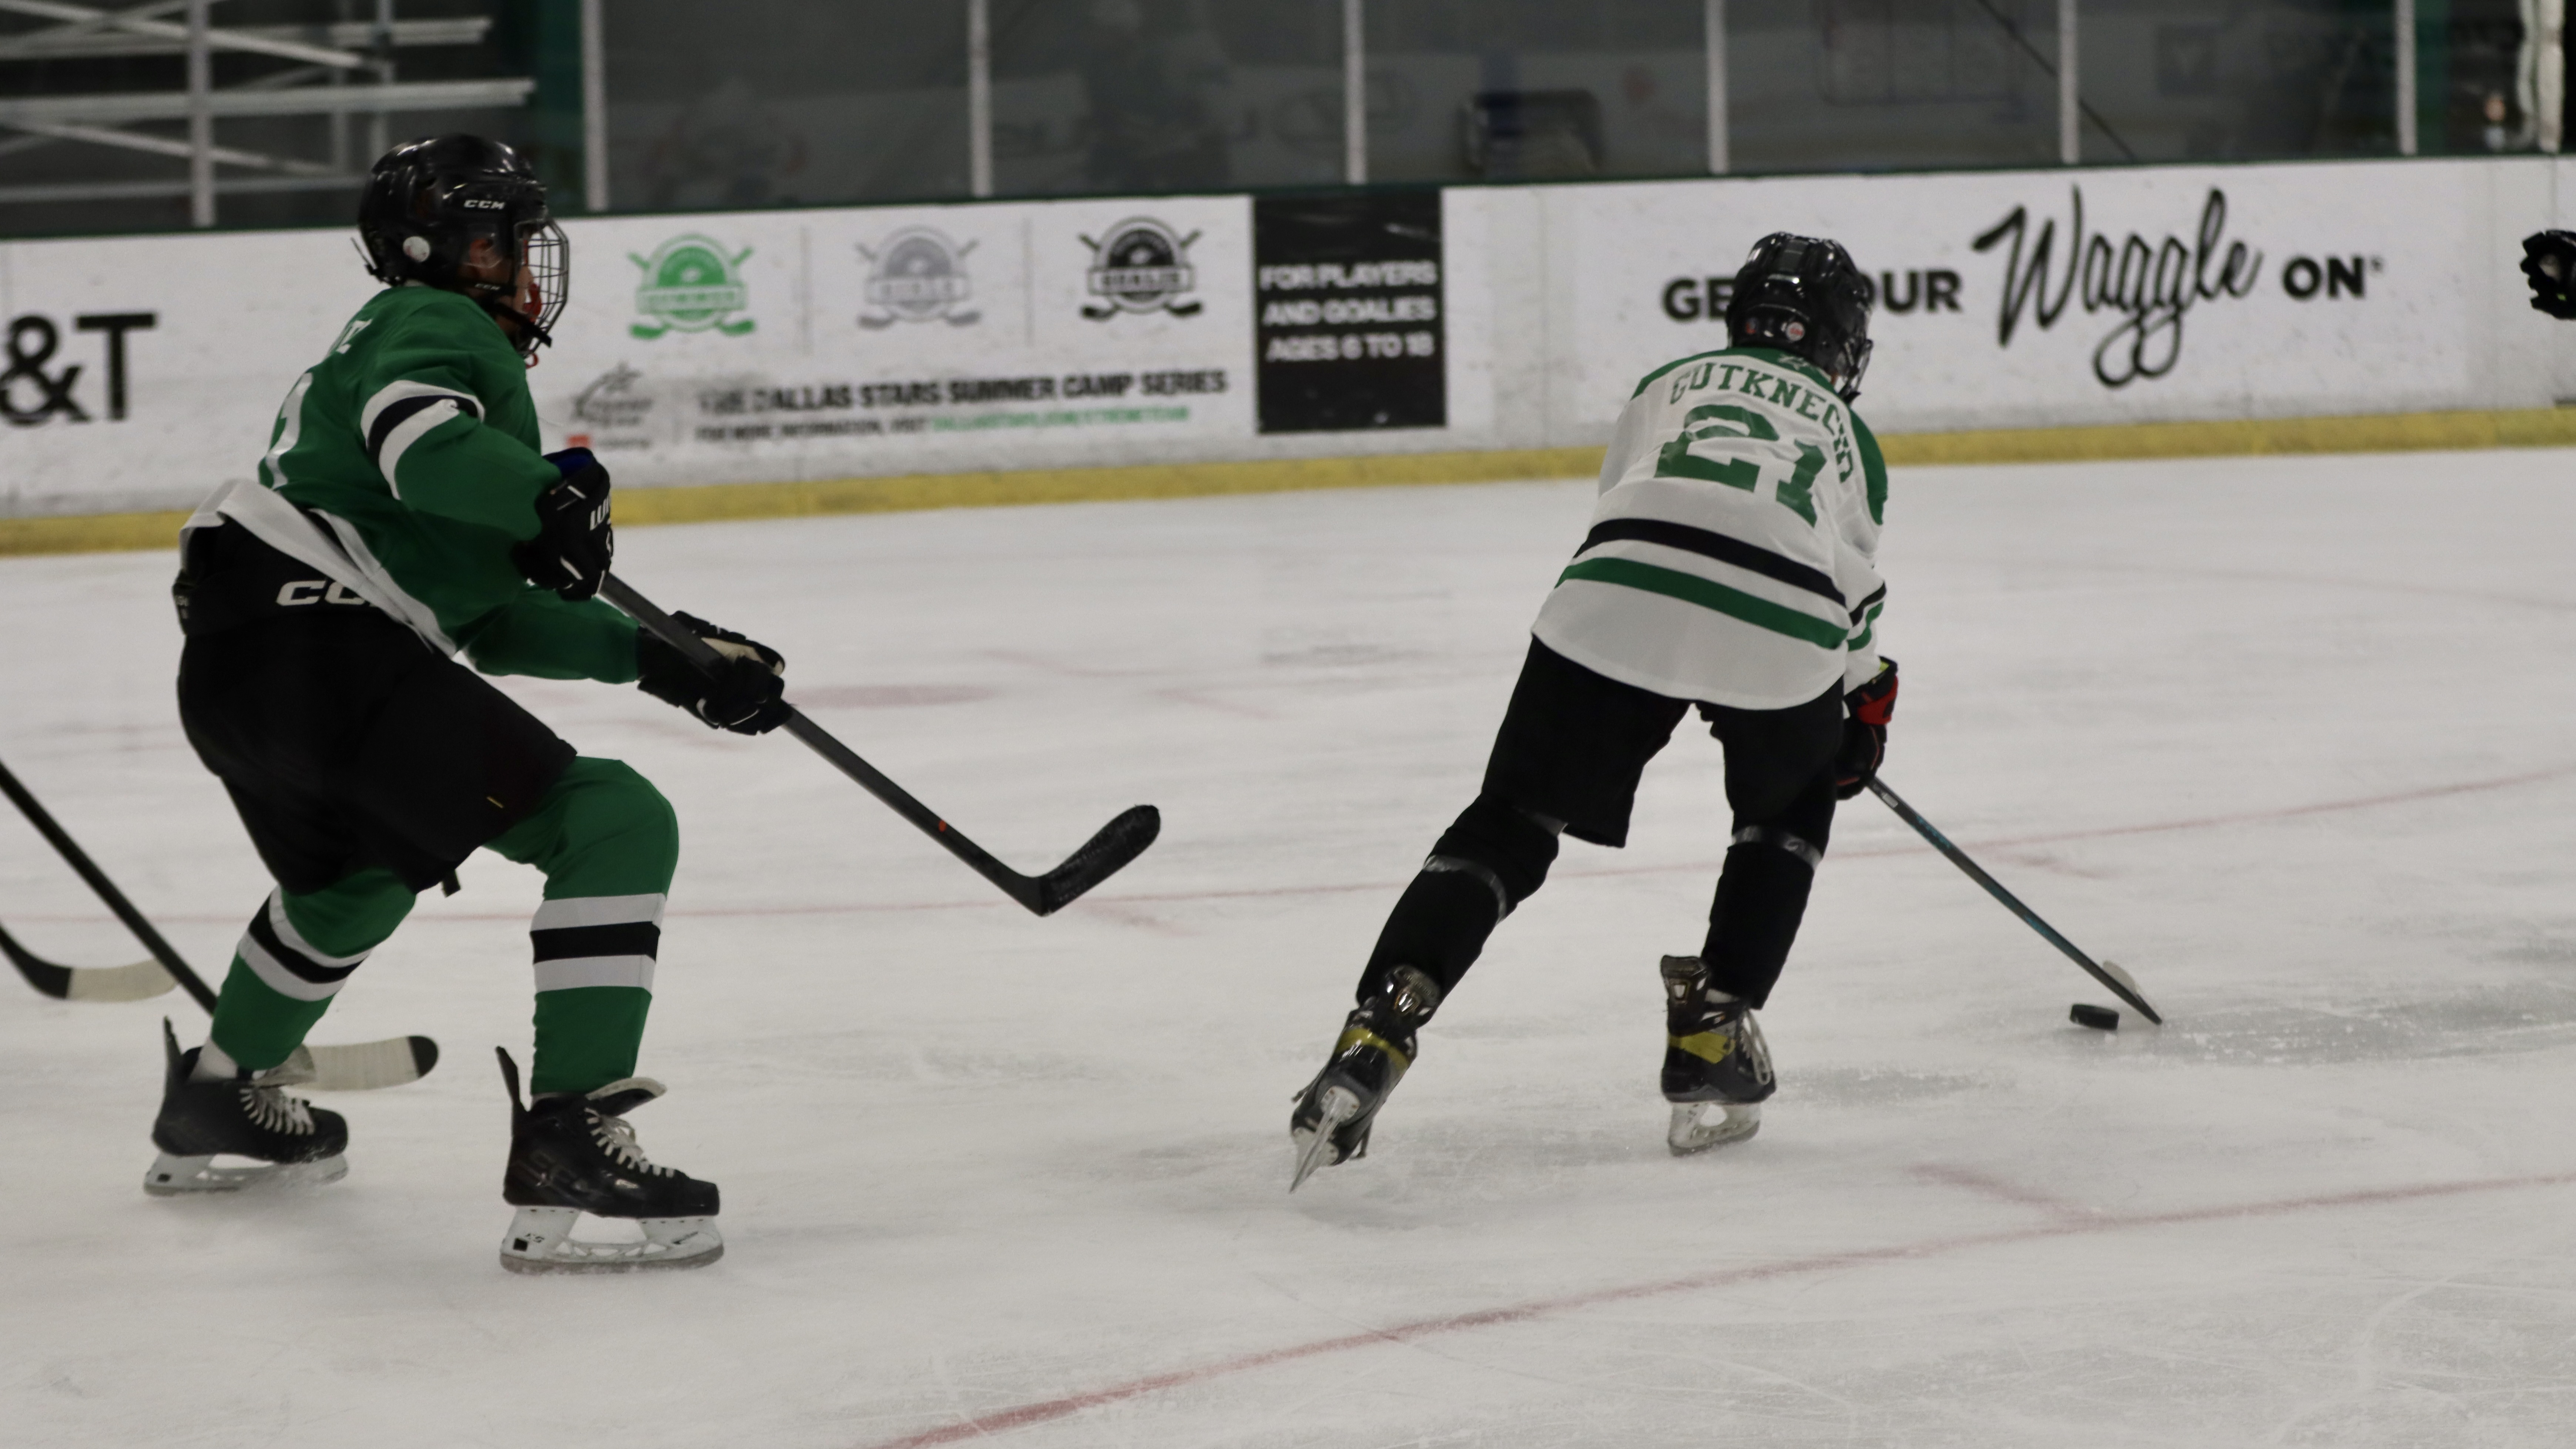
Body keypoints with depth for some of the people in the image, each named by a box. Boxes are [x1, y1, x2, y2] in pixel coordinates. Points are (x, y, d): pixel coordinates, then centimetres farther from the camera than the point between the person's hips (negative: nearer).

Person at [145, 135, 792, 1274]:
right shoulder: (435, 328, 1)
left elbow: (492, 622, 24)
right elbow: (420, 442, -25)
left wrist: (653, 658, 16)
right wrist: (553, 492, -35)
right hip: (318, 641, -11)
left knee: (357, 874, 39)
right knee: (616, 827, -15)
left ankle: (217, 1098, 56)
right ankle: (568, 1143, -25)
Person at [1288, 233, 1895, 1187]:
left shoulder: (1670, 382, 33)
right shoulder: (1846, 432, 33)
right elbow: (1855, 594, 36)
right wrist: (1866, 711, 53)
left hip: (1616, 601, 0)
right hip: (1782, 629, 0)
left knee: (1512, 822, 6)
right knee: (1789, 813, 30)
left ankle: (1380, 1030, -13)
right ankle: (1712, 1039, 19)